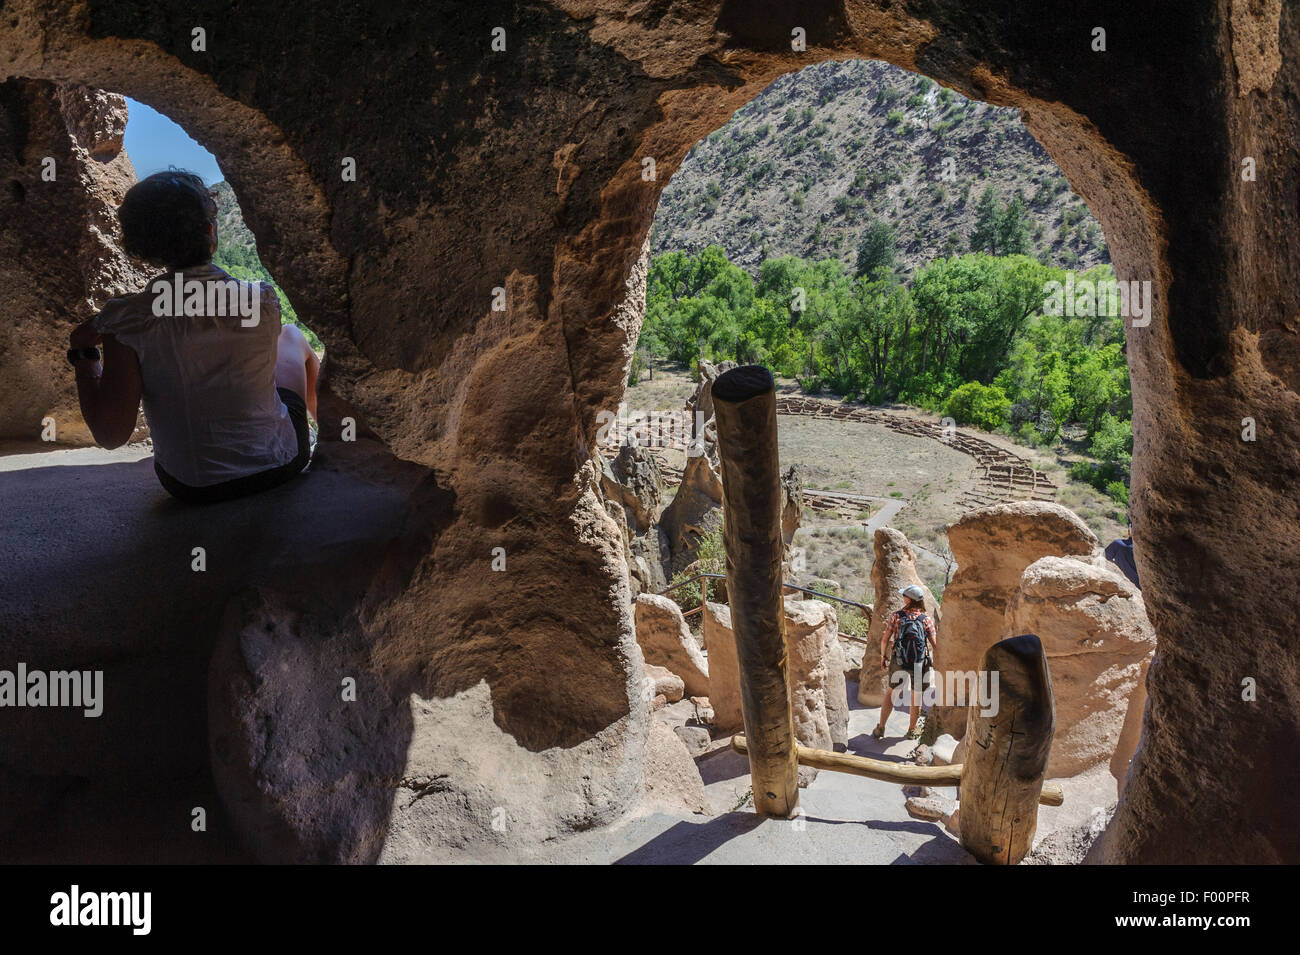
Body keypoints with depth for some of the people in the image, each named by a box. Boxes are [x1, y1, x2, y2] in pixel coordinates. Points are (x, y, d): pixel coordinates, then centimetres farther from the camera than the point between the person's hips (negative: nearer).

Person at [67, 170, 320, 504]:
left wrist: (83, 352, -5)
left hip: (188, 488, 1)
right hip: (278, 465, 0)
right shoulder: (262, 301, -17)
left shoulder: (128, 321, -18)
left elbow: (110, 434, -18)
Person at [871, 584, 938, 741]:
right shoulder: (926, 619, -7)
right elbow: (935, 644, -8)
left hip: (898, 662, 0)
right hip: (920, 664, 0)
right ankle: (912, 730, 30)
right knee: (916, 697, 17)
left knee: (890, 694, 17)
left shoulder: (896, 616, -8)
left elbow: (885, 639, -7)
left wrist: (883, 657, 7)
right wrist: (935, 662, 6)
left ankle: (880, 729, 21)